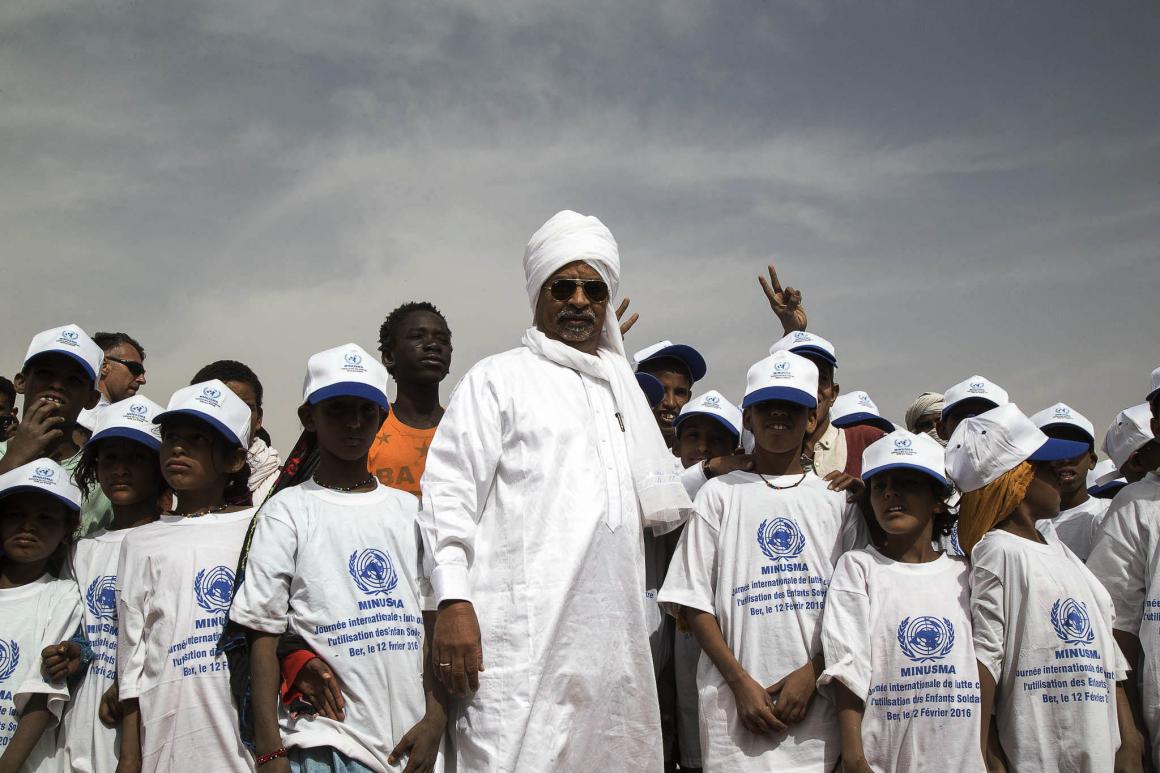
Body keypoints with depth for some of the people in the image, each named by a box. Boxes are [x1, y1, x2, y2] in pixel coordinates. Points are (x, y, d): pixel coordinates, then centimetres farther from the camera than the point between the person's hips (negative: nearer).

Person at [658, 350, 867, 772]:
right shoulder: (720, 493, 5)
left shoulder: (837, 498, 8)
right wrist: (742, 682, -8)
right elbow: (694, 601, 0)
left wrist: (812, 672, -8)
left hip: (816, 698, 1)